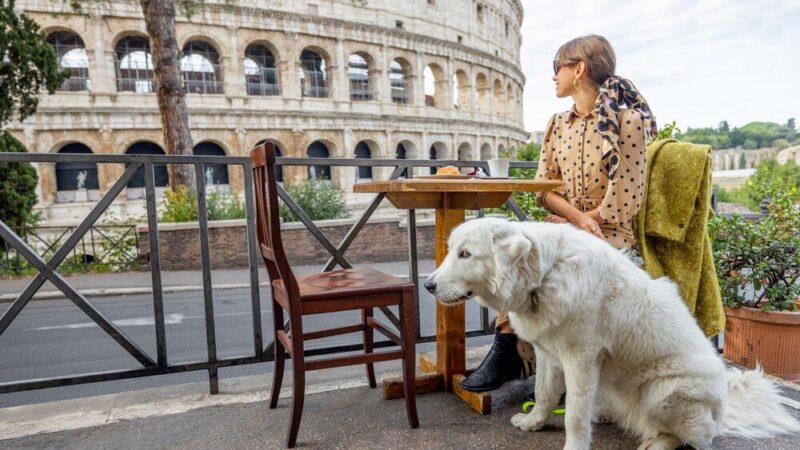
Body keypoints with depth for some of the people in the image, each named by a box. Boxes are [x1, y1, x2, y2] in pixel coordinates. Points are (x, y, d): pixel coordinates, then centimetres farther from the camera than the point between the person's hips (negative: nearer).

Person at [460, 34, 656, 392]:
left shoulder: (625, 120, -7)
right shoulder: (558, 125, 12)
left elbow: (623, 203, -12)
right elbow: (544, 188, 4)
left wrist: (577, 221, -10)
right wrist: (577, 217, -13)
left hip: (609, 233, -5)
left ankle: (508, 351, -13)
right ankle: (509, 352, -21)